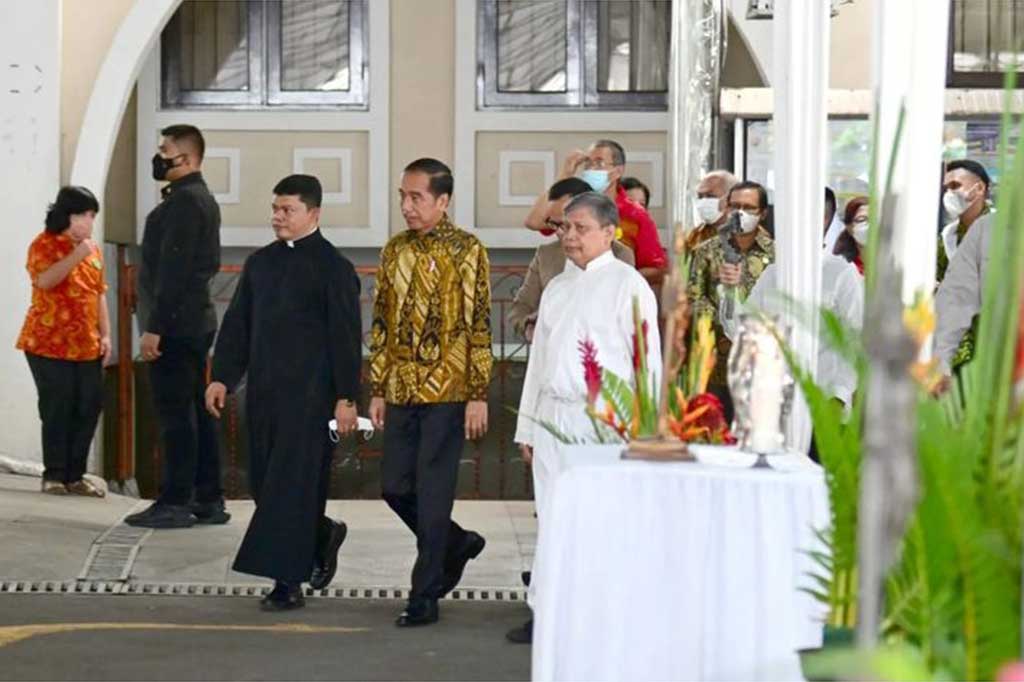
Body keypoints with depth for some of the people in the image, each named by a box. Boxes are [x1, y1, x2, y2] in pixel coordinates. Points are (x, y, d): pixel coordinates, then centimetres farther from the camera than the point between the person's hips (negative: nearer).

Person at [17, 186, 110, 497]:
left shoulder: (93, 248, 15)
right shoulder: (44, 244, -5)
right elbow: (44, 280, -23)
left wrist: (105, 334, 11)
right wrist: (76, 256, -29)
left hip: (86, 346, 6)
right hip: (50, 343, -6)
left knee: (89, 408, 2)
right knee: (57, 408, -7)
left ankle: (75, 475, 10)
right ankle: (54, 475, 1)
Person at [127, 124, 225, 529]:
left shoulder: (183, 201, -14)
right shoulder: (204, 199, 18)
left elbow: (172, 267, -20)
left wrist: (154, 326, -22)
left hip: (174, 324, -10)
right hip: (195, 320, 10)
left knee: (174, 414, -7)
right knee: (195, 410, 12)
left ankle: (175, 503, -5)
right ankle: (208, 500, 15)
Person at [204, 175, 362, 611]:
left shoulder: (333, 268, -5)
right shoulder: (260, 262, 13)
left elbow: (346, 337, -8)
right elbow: (237, 324, 17)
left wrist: (346, 397, -12)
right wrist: (222, 377, 9)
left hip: (309, 394, -6)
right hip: (263, 390, 6)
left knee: (292, 484, -8)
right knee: (264, 483, 8)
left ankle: (288, 582, -4)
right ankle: (322, 537, 30)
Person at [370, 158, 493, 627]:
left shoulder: (467, 251, -6)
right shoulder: (394, 251, 10)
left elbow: (479, 328, -7)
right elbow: (381, 325, 14)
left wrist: (478, 396, -11)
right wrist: (378, 390, 11)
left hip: (446, 393, -6)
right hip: (401, 392, 6)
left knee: (433, 494, -3)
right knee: (394, 487, 8)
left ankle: (424, 596, 6)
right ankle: (458, 543, 32)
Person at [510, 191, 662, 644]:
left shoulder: (627, 285, -3)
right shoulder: (557, 288, 17)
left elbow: (648, 357, -6)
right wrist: (527, 426, 18)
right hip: (553, 415, 6)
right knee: (552, 517, 7)